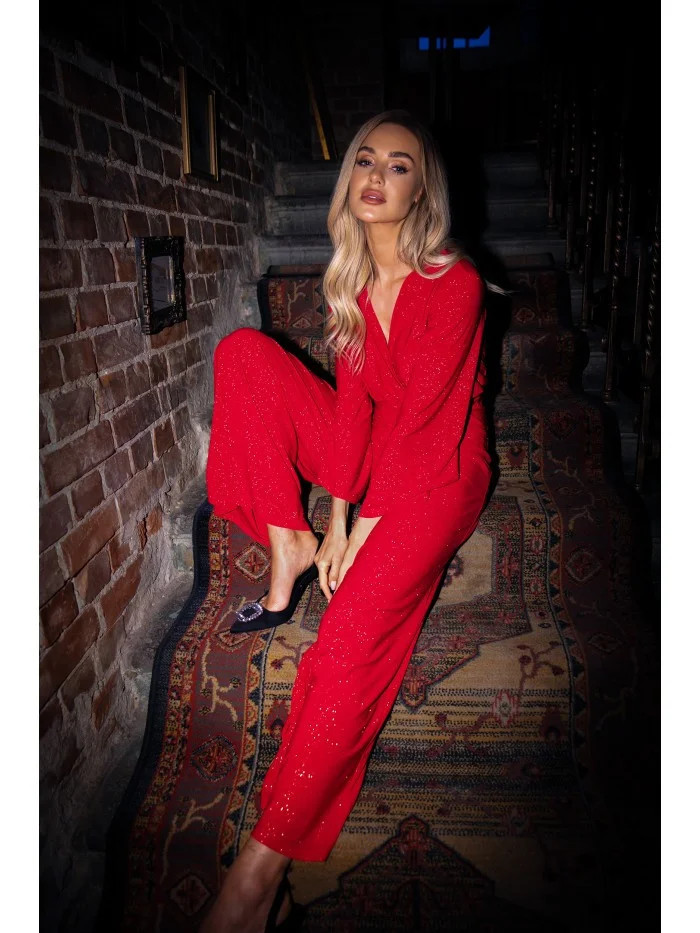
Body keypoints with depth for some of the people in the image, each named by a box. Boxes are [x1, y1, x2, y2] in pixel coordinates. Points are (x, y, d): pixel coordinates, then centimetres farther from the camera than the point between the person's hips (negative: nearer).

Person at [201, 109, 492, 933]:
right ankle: (289, 547, -12)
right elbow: (353, 397, -1)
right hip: (367, 454, 7)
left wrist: (363, 529, -20)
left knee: (354, 633, -29)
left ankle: (262, 867, -21)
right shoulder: (350, 281, 5)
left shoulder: (455, 283, -14)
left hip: (438, 471, -6)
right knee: (243, 350, -9)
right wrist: (333, 518, -10)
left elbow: (416, 416, -19)